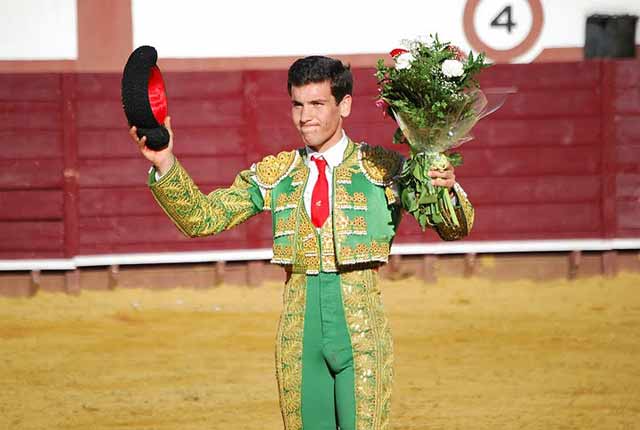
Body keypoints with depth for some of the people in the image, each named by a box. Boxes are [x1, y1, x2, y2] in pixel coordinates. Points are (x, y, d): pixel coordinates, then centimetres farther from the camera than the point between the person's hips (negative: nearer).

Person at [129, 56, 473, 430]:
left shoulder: (384, 168, 0)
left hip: (362, 329, -3)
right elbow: (202, 217, 5)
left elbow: (456, 229, -1)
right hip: (299, 330, 3)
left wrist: (448, 189, -24)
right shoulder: (274, 174, 9)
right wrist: (165, 164, -11)